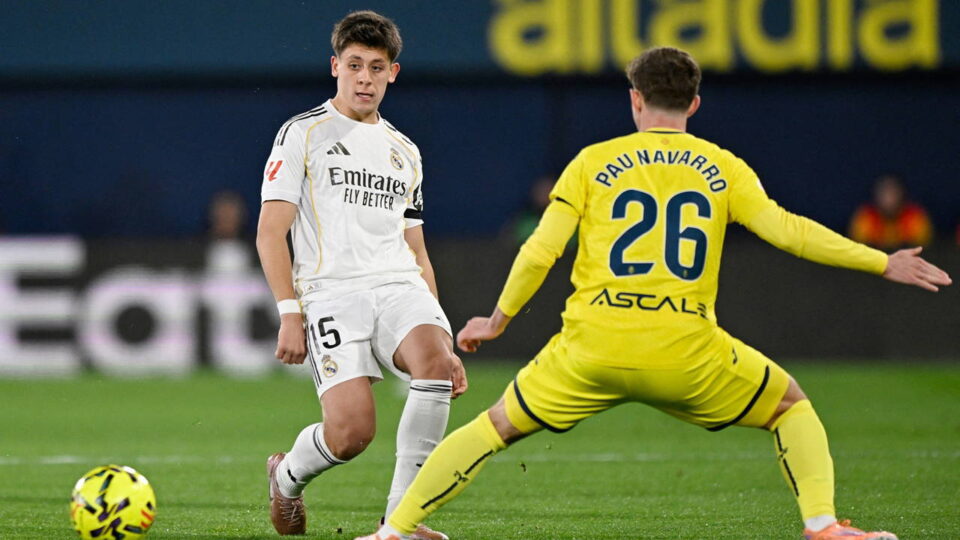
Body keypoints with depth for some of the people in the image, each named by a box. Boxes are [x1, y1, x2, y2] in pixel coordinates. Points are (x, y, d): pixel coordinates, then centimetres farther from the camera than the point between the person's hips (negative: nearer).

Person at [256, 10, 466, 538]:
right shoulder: (302, 134, 7)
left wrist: (444, 343, 18)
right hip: (331, 292, -4)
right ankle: (287, 475, 17)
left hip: (400, 287, 4)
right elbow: (270, 233, 0)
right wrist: (290, 313, -11)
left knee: (435, 361, -30)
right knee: (350, 432, -21)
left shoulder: (404, 152, 23)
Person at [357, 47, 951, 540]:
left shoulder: (593, 163, 8)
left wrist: (497, 321, 17)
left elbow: (540, 253, 3)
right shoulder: (722, 169, 8)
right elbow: (786, 229, 2)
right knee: (791, 404, 21)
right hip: (686, 353, -1)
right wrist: (883, 263, 9)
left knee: (499, 426, 18)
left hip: (592, 349, 1)